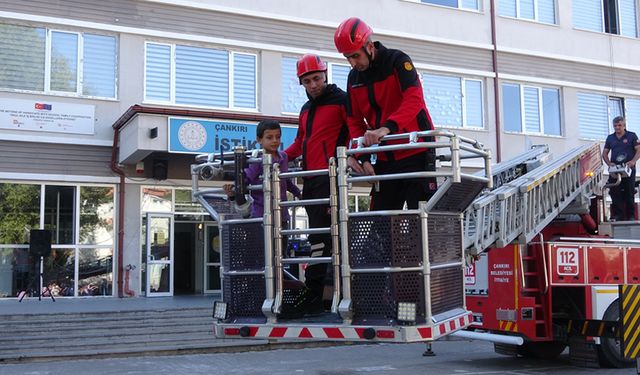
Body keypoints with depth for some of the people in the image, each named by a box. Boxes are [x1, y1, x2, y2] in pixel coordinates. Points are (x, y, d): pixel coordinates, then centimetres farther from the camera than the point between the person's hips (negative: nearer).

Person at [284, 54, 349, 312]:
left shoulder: (340, 100, 0)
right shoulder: (306, 109, 24)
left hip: (329, 175, -8)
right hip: (310, 178, 8)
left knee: (320, 236, -14)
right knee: (320, 236, 7)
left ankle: (312, 294, -14)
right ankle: (327, 294, 10)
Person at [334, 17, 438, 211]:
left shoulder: (397, 61, -11)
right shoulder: (354, 77, 8)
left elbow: (414, 99, -26)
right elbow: (355, 121, 8)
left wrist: (387, 128, -41)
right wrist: (363, 157, -6)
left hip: (416, 153, -6)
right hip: (385, 158, 6)